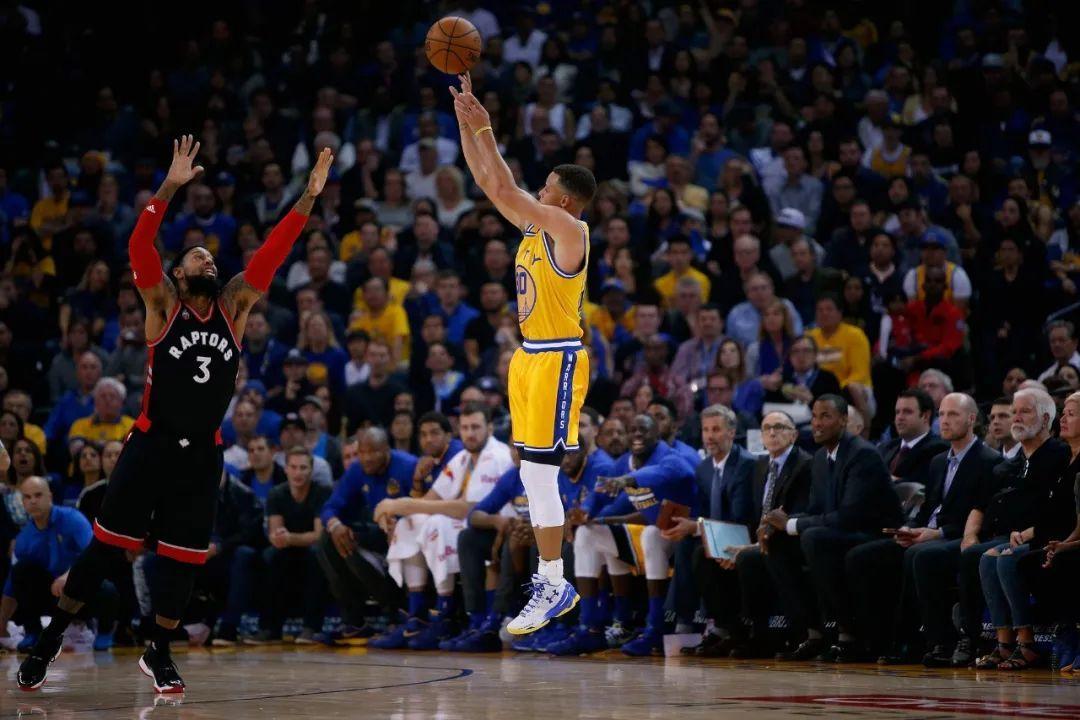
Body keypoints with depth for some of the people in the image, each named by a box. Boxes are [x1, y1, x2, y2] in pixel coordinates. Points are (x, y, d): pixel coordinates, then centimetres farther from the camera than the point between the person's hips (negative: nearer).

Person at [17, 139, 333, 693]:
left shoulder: (234, 307, 7)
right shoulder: (162, 306, -3)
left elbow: (271, 253, -1)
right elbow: (139, 247, -18)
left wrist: (308, 197, -10)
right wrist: (170, 186, -27)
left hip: (202, 455, 4)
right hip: (151, 446, -4)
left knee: (182, 559, 7)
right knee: (105, 545, -1)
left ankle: (158, 654, 21)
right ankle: (49, 641, 9)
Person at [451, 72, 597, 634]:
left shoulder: (569, 229, -14)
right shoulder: (535, 224, 11)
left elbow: (504, 190, -22)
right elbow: (490, 183, 14)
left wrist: (484, 128, -17)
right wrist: (466, 119, 9)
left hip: (558, 360, -9)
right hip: (530, 356, 9)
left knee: (539, 474, -12)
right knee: (534, 475, 11)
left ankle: (556, 587, -9)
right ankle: (549, 575, 17)